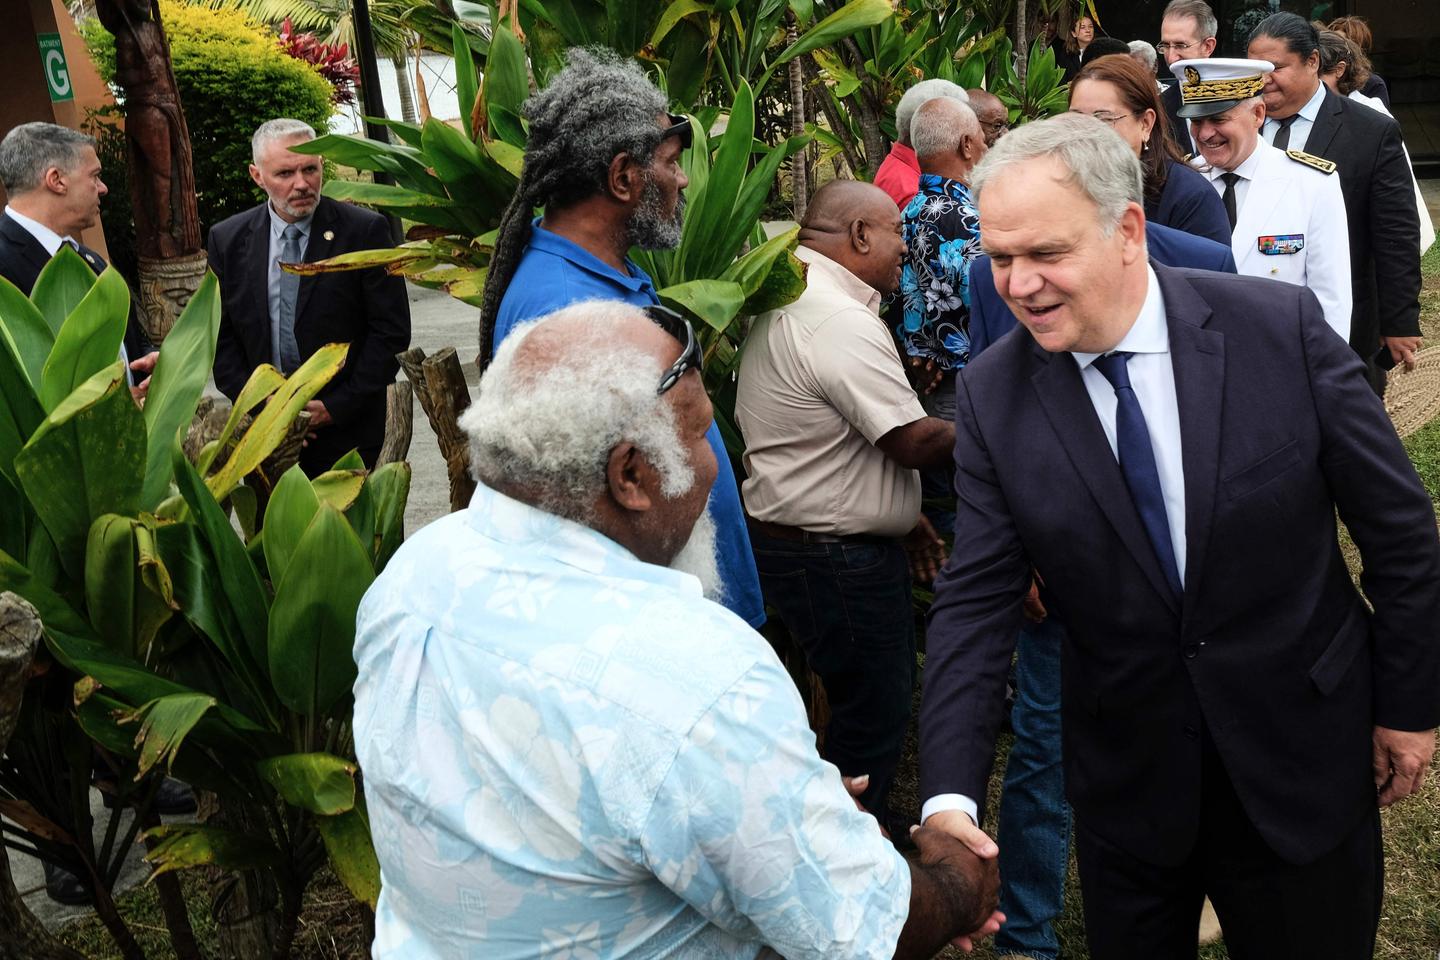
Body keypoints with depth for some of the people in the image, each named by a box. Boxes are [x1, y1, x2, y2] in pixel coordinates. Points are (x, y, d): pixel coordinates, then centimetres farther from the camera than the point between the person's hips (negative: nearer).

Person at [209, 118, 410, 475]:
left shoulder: (364, 230, -6)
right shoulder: (228, 240, 4)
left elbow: (391, 331, -7)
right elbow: (221, 338, 6)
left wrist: (339, 406, -11)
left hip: (347, 432, -2)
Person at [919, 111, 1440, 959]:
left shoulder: (1280, 326, -16)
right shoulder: (992, 395, -11)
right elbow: (977, 602, -12)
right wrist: (950, 795, -21)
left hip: (1302, 755, 0)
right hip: (1126, 780, 1)